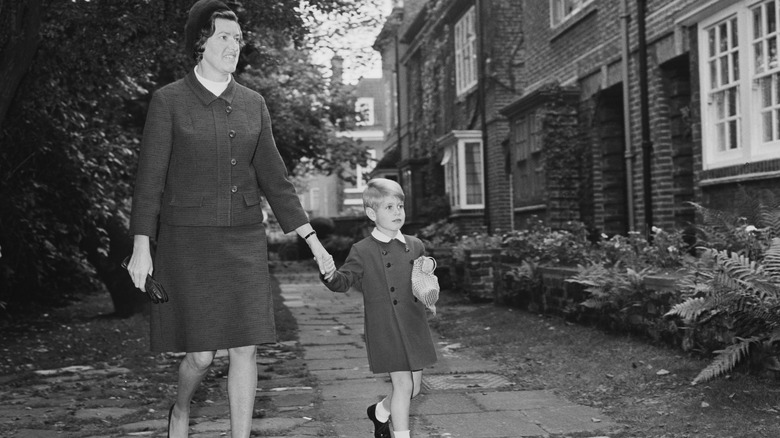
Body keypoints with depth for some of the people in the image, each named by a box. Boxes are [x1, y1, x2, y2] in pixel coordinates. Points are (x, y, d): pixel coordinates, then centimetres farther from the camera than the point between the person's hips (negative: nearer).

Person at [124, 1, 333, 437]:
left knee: (246, 349, -1)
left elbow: (273, 177, 9)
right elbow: (150, 178, -6)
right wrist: (141, 248, -12)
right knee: (202, 353, 0)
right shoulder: (169, 101, -4)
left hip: (244, 240, 3)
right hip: (189, 241, -3)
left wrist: (311, 238, 4)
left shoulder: (253, 104, 7)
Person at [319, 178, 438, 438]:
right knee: (403, 384, -8)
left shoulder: (415, 246, 10)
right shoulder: (363, 251, -4)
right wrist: (331, 276, -29)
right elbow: (345, 280, -7)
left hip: (415, 327, 6)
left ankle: (380, 412, 39)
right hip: (386, 329, -5)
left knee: (414, 388, 12)